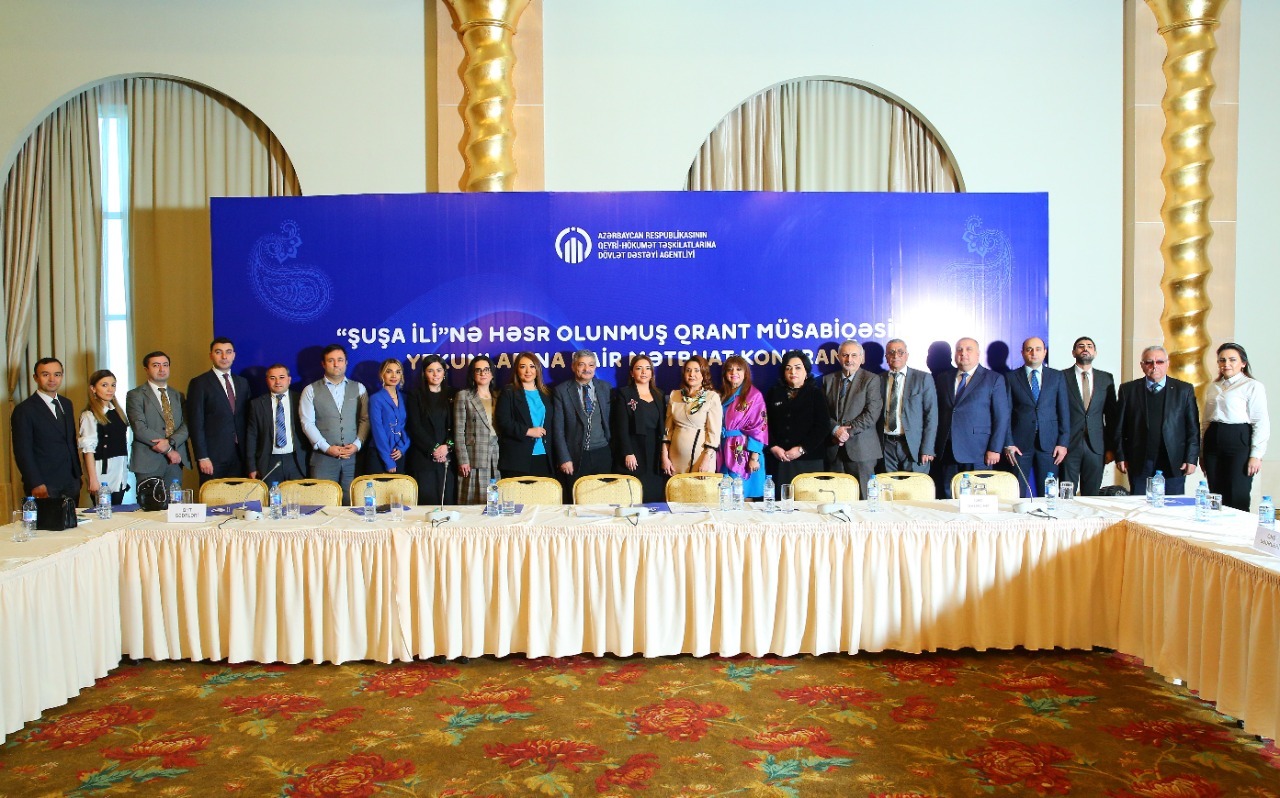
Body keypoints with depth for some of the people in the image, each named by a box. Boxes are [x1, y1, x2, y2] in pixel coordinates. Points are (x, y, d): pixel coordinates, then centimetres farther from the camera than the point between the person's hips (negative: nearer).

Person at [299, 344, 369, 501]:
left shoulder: (359, 389, 12)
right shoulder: (311, 391, 7)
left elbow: (365, 419, 6)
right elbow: (307, 423, -1)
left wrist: (357, 444, -8)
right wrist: (327, 447, -10)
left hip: (353, 457, 1)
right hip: (323, 457, -1)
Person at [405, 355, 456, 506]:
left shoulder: (451, 395, 13)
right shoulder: (416, 396, 5)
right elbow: (415, 428, -3)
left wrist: (447, 446, -10)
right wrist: (433, 449, -11)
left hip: (447, 456, 2)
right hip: (423, 457, -2)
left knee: (448, 499, -2)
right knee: (426, 499, -6)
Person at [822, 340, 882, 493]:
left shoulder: (871, 380, 2)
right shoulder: (828, 380, 14)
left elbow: (872, 414, -8)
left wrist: (848, 431, -12)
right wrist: (835, 429, -9)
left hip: (861, 447, -3)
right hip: (834, 448, 3)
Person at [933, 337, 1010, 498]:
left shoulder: (994, 379, 4)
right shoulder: (943, 379, 15)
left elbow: (1002, 417, 0)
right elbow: (937, 413, 13)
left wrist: (995, 449, -7)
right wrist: (934, 447, 5)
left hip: (978, 453, -3)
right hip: (946, 452, 3)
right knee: (947, 498, 2)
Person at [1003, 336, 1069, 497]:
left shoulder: (1057, 377, 10)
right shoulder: (1011, 378, 5)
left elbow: (1064, 412, 8)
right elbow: (1006, 413, 2)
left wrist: (1063, 443, 0)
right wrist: (1008, 443, -5)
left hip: (1049, 442, 1)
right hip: (1020, 443, -1)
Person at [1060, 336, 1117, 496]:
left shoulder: (1106, 378, 11)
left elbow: (1111, 415, 11)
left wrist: (1111, 447, 7)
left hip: (1096, 446, 3)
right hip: (1069, 444, -3)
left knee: (1092, 495, 6)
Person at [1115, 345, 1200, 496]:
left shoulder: (1184, 390, 6)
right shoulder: (1128, 390, 6)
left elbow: (1193, 428, 4)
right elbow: (1120, 426, 6)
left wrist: (1191, 459, -3)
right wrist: (1120, 456, 0)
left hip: (1173, 463, 0)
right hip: (1139, 464, 0)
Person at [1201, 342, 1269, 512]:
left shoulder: (1252, 386, -2)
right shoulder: (1213, 387, 16)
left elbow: (1261, 423, -5)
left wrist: (1256, 455, -10)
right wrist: (1202, 452, 15)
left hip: (1239, 441, -6)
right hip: (1213, 441, 6)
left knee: (1236, 501, -5)